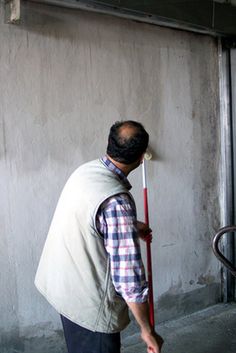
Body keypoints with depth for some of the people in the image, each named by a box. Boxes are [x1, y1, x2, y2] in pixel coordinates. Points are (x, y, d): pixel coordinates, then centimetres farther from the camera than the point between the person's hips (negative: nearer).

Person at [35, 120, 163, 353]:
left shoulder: (85, 171, -4)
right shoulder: (117, 201, -31)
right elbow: (129, 277, -28)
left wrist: (131, 227, 31)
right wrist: (147, 330, -16)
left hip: (61, 284, 9)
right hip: (89, 302, -8)